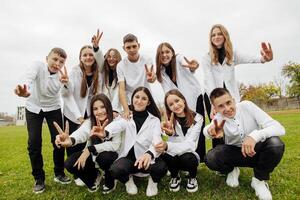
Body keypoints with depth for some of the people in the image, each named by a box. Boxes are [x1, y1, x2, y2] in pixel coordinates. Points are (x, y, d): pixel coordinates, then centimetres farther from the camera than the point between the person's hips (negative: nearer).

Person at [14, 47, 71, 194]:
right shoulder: (38, 66, -21)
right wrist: (24, 90, -66)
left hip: (53, 108, 1)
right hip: (33, 108, -1)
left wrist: (66, 83, -60)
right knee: (34, 142, -7)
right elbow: (29, 77, -44)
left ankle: (59, 173, 18)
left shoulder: (63, 74, -17)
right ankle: (39, 179, 12)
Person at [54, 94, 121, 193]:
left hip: (108, 156, -3)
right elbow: (81, 133, -41)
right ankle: (94, 176, 12)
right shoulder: (89, 122, -18)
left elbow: (115, 145, -31)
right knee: (69, 164, -19)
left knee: (104, 157, -36)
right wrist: (70, 140, -65)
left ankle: (110, 182, -1)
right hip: (92, 156, 3)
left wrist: (90, 149, -38)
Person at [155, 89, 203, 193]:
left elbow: (189, 144, -23)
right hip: (175, 157, 2)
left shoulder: (197, 118, -12)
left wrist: (167, 146, -41)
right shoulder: (169, 121, -5)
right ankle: (175, 177, 4)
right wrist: (170, 133, -41)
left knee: (186, 158, -34)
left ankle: (192, 178, 3)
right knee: (165, 155, -31)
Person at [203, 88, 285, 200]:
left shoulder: (246, 106, -20)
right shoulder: (219, 118, -15)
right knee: (211, 158, -29)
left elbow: (279, 128, -26)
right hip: (235, 152, 1)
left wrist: (255, 136, -45)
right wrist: (210, 131, -62)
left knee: (275, 143, -33)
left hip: (256, 151, 0)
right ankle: (232, 171, 8)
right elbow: (206, 130, -36)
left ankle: (259, 180, -5)